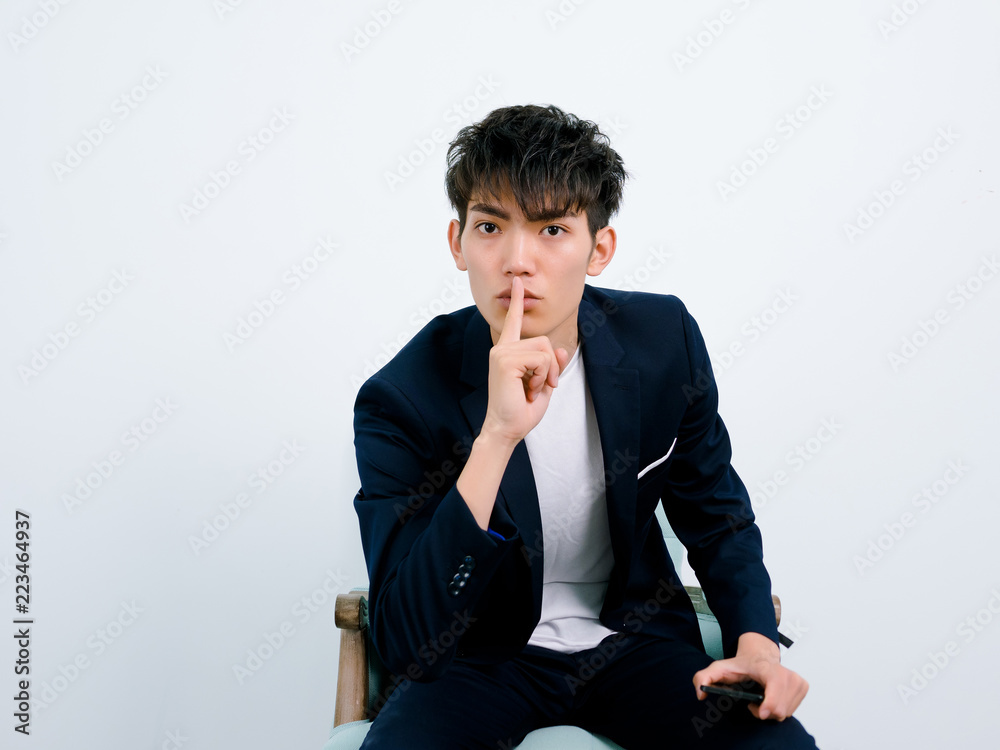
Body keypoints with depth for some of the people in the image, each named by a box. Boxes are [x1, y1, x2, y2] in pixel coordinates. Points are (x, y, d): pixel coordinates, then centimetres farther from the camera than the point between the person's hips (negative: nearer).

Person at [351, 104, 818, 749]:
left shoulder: (666, 339, -8)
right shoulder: (401, 403, -19)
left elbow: (715, 514, 9)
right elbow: (408, 648, -28)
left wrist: (756, 640, -10)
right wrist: (496, 437, -37)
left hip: (632, 634, 3)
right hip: (482, 652, -2)